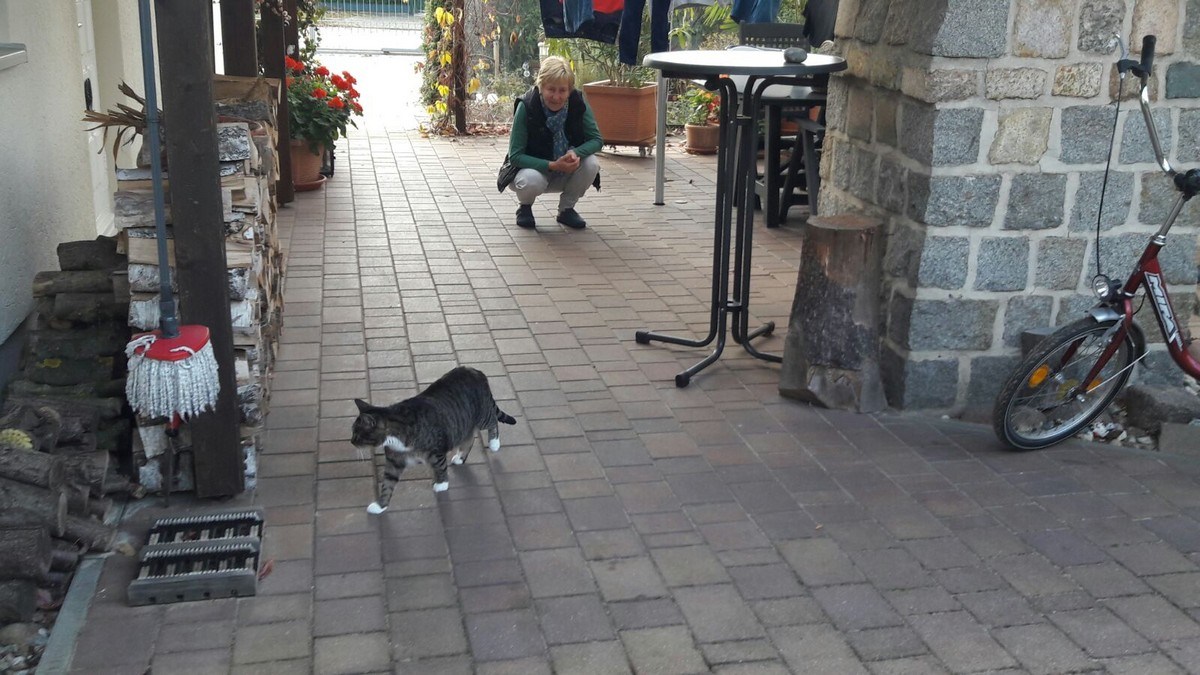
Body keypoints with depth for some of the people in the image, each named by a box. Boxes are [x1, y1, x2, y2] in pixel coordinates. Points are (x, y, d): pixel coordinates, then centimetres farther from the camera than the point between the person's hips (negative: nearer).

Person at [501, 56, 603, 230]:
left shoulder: (578, 103, -16)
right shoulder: (526, 107, -23)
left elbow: (597, 140, -10)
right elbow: (515, 155, -22)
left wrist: (576, 153, -32)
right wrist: (552, 165, -34)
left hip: (566, 171, 3)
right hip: (534, 168, -3)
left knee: (592, 164, -26)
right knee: (531, 181, -36)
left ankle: (566, 209, 1)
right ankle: (525, 207, 2)